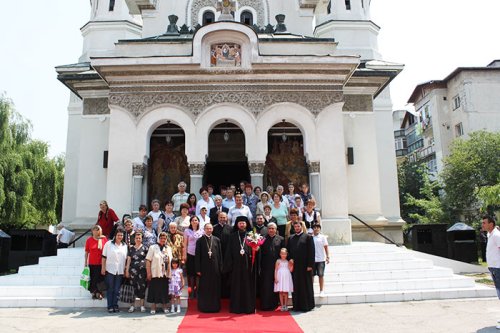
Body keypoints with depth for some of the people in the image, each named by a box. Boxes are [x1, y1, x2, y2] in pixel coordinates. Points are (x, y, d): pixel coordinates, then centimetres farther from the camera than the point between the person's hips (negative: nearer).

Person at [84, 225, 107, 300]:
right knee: (93, 278, 7)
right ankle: (94, 292, 24)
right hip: (92, 263, 0)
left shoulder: (104, 239, -2)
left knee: (100, 278, 5)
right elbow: (86, 252, 4)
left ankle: (99, 293, 20)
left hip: (101, 263, 0)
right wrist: (86, 262, 4)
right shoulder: (89, 240, -2)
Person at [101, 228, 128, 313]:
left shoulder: (125, 246, 11)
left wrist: (125, 270, 7)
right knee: (110, 289, 1)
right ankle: (110, 306, 8)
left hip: (120, 271, 2)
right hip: (110, 270, -2)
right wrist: (103, 268, -3)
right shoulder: (108, 244, 2)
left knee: (117, 290, 4)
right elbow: (104, 257, 2)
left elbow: (126, 259, 13)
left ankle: (115, 305, 12)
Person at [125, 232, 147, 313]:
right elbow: (128, 260, 9)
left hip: (142, 270, -1)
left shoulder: (144, 248, 4)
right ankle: (132, 305, 12)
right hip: (133, 270, 1)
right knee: (133, 286, 3)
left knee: (142, 287, 2)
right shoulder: (131, 248, 8)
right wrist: (127, 270, 4)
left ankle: (142, 305, 11)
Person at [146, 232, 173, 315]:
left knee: (164, 291, 8)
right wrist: (148, 273, -12)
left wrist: (170, 273, 9)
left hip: (165, 274, 4)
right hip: (155, 273, -4)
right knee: (154, 291, 1)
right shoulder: (153, 247, -2)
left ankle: (165, 307, 20)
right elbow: (148, 261, -6)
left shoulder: (168, 249, 12)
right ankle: (153, 307, 13)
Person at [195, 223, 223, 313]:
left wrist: (220, 267, 2)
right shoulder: (200, 241, 0)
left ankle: (215, 306, 18)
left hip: (215, 267, 2)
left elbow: (220, 254, 6)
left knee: (215, 288, 7)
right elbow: (197, 256, -1)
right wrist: (198, 269, -5)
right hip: (204, 267, -1)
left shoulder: (217, 240, 5)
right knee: (204, 288, 5)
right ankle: (204, 307, 17)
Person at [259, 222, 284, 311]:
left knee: (275, 286, 9)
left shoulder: (281, 239, 4)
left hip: (277, 266, 1)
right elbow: (260, 252, -2)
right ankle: (265, 305, 11)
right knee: (265, 286, 3)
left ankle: (274, 304, 21)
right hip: (266, 267, -1)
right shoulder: (263, 239, 3)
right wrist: (261, 266, -12)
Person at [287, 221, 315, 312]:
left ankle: (307, 305, 12)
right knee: (296, 287, 7)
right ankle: (297, 305, 15)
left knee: (306, 286, 3)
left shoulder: (308, 237, 0)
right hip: (294, 266, 4)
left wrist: (310, 265, -11)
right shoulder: (291, 238, 13)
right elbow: (288, 251, 15)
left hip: (305, 266, -4)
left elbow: (311, 252, -5)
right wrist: (290, 260, -2)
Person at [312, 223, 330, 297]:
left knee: (321, 275, 4)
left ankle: (321, 291, 14)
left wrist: (327, 257, -8)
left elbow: (326, 247, -1)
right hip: (312, 259, 2)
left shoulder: (323, 237, 0)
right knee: (311, 275, 7)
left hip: (321, 259, -1)